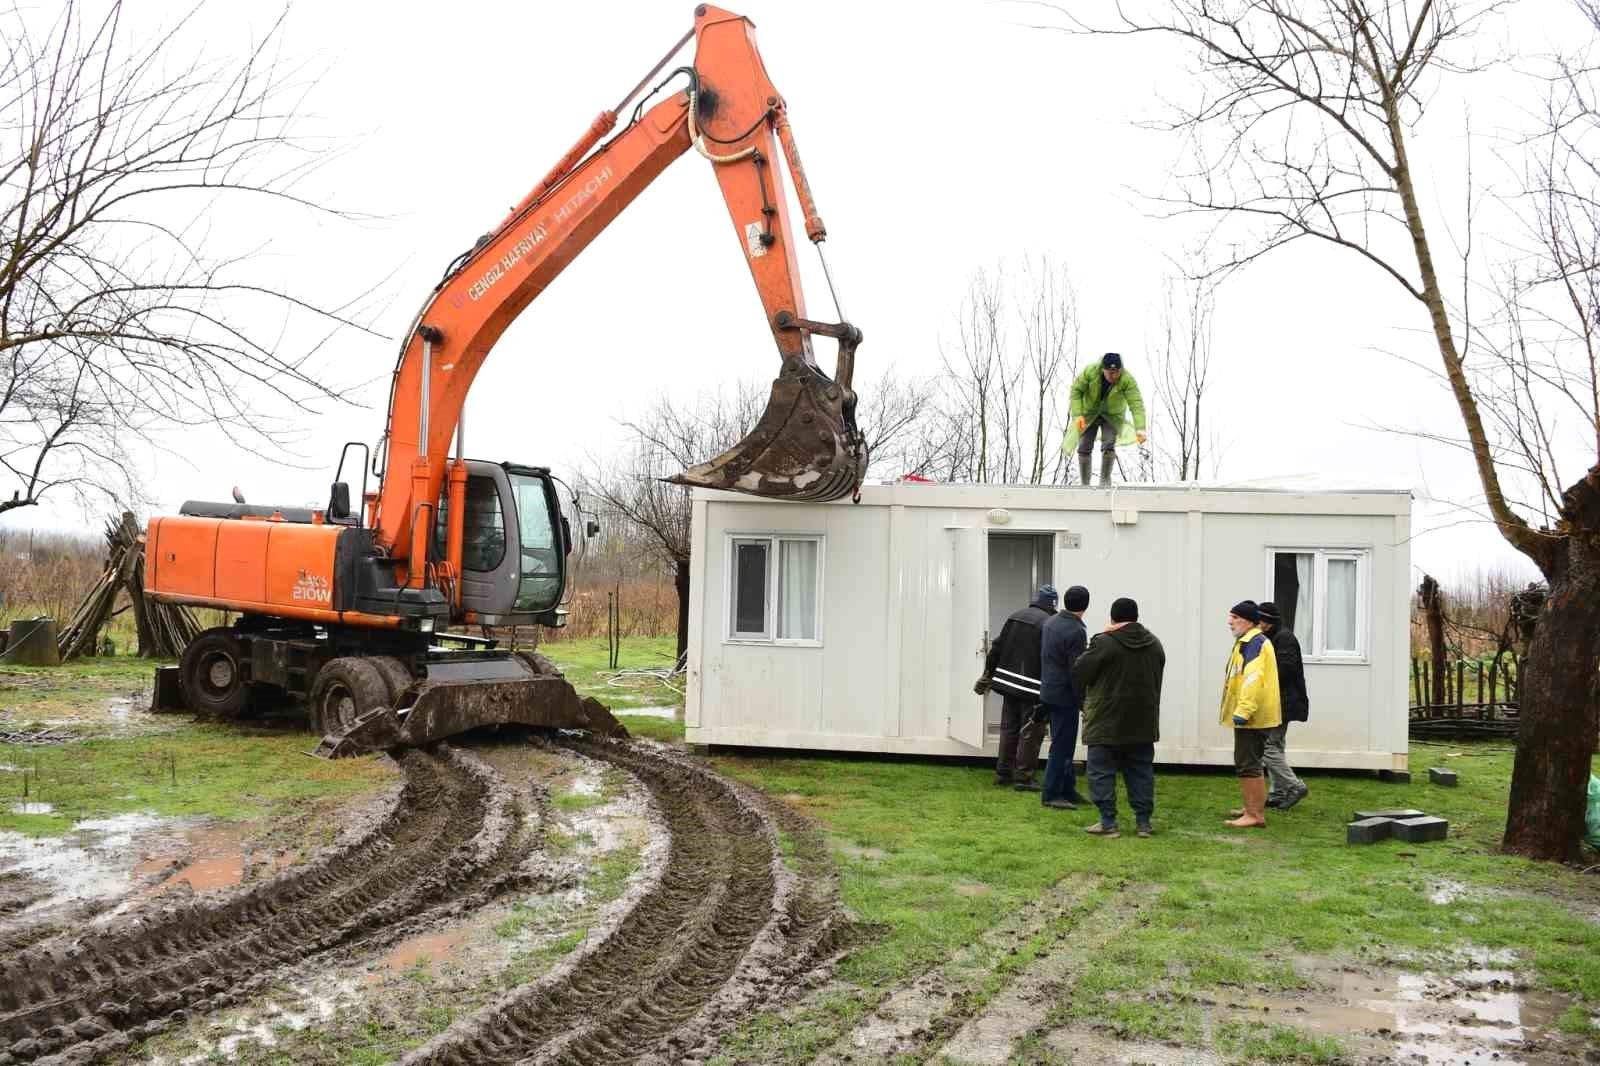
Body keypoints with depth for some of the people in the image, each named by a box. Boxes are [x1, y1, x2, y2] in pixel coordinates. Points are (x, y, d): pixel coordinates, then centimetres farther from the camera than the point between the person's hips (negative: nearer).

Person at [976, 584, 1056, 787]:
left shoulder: (1015, 617, 9)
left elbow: (996, 648, 13)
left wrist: (987, 675, 22)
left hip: (1008, 681, 7)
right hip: (1032, 687, -6)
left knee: (1008, 728, 15)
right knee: (1030, 732, 2)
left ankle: (1003, 773, 21)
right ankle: (1023, 777, 1)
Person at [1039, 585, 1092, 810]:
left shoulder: (1051, 623, 7)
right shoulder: (1076, 631, -19)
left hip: (1048, 689, 9)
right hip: (1065, 695, -9)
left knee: (1064, 744, 16)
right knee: (1062, 746, -1)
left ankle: (1068, 790, 23)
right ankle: (1051, 795, 3)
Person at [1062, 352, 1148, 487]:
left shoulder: (1127, 380, -30)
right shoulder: (1090, 371, -27)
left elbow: (1136, 404, -36)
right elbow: (1076, 390, -15)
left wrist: (1140, 428, -48)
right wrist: (1078, 415, -25)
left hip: (1112, 415, -1)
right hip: (1089, 413, 1)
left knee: (1108, 446, -18)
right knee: (1084, 448, -2)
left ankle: (1105, 479, 2)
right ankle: (1084, 483, 12)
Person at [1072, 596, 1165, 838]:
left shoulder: (1104, 643, -15)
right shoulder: (1154, 644, 6)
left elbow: (1078, 673, -9)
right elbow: (1156, 680, 14)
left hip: (1106, 722, -6)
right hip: (1143, 723, 6)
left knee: (1102, 772, 3)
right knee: (1141, 772, 13)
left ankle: (1108, 822, 1)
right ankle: (1144, 822, 14)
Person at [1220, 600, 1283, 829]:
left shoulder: (1254, 642, -16)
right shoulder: (1248, 642, 18)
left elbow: (1253, 679, -27)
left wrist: (1243, 711, -30)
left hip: (1252, 717, -11)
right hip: (1252, 716, 11)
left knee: (1247, 765, -9)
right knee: (1248, 763, 20)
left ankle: (1256, 815, -6)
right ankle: (1252, 807, 31)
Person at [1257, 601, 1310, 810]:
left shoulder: (1284, 638, -14)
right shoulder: (1272, 638, 16)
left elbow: (1284, 669, -23)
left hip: (1281, 703, -11)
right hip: (1277, 704, 11)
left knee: (1268, 748, -11)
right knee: (1275, 747, 14)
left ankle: (1295, 786, -4)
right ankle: (1277, 794, 20)